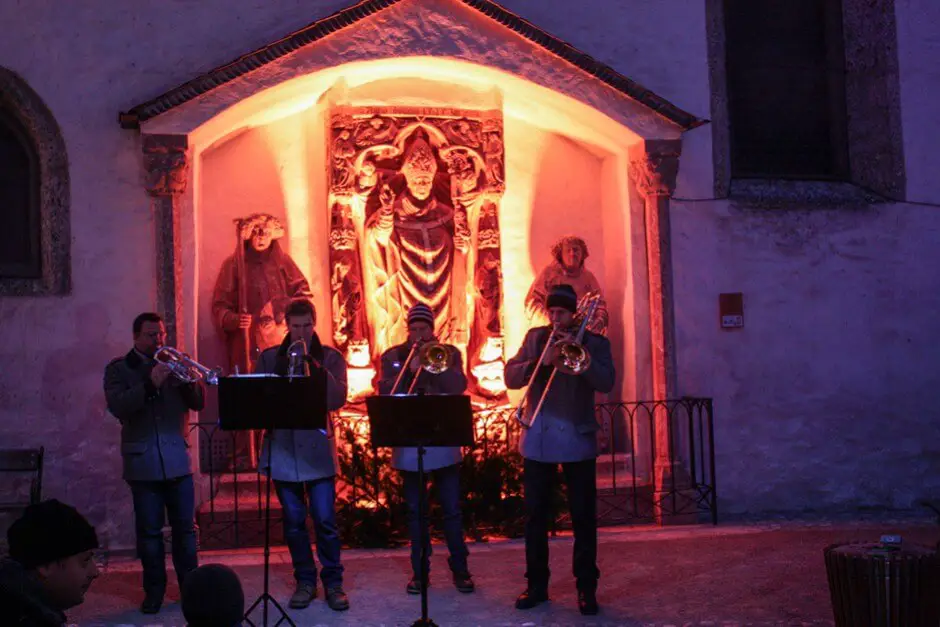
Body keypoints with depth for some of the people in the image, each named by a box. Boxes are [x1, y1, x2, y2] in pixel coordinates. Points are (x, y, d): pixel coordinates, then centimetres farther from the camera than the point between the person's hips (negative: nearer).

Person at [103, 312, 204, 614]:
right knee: (149, 531, 3)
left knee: (185, 527, 5)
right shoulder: (118, 368, 3)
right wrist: (150, 384, -25)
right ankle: (154, 589, 13)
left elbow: (199, 403, 4)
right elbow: (118, 407, -14)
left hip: (178, 460, 2)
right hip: (142, 462, -2)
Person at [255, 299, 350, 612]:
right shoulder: (269, 358, 8)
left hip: (318, 449, -2)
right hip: (282, 449, 2)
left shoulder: (330, 357, 3)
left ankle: (333, 583, 10)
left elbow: (338, 399, -9)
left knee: (325, 521, -3)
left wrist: (315, 366, -18)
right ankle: (305, 581, 20)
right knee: (293, 522, 8)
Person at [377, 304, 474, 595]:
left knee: (452, 510, 3)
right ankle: (419, 570, 16)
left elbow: (458, 386, -9)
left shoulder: (449, 352, 6)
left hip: (444, 442, -1)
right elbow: (384, 391, -6)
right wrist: (409, 370, -18)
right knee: (415, 511, 7)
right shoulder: (392, 356, 6)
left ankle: (460, 569, 14)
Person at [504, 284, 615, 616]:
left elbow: (605, 383, -12)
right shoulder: (534, 337, 8)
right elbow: (511, 377, 0)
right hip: (537, 439, 2)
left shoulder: (594, 342, 2)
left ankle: (586, 588, 9)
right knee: (535, 514, 8)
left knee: (583, 516, 1)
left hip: (577, 439, -2)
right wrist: (540, 362, -17)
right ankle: (536, 584, 19)